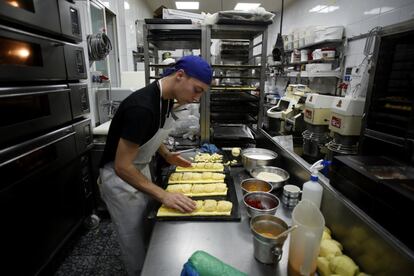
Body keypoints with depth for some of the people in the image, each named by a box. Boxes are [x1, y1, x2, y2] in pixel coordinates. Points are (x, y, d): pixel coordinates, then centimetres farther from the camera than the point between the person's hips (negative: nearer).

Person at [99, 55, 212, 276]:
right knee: (134, 243, 10)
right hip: (120, 178, -8)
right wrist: (163, 195, -29)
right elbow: (122, 167, -30)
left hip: (141, 170, 8)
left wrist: (166, 155, 1)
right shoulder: (142, 107, -33)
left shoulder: (166, 98, -5)